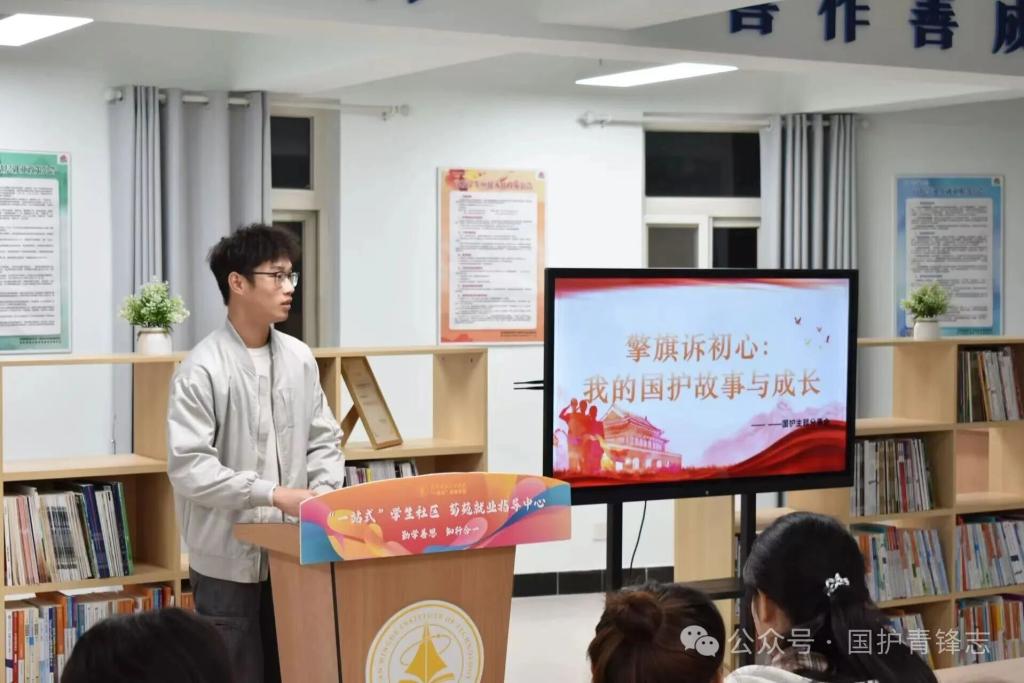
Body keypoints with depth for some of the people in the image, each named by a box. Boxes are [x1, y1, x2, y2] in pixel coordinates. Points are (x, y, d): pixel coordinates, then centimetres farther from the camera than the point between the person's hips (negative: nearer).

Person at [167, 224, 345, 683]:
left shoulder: (300, 358, 5)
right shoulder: (203, 368, -13)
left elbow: (324, 441, 12)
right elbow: (188, 467, -19)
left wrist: (322, 497, -7)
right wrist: (273, 494, -24)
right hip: (228, 560, -5)